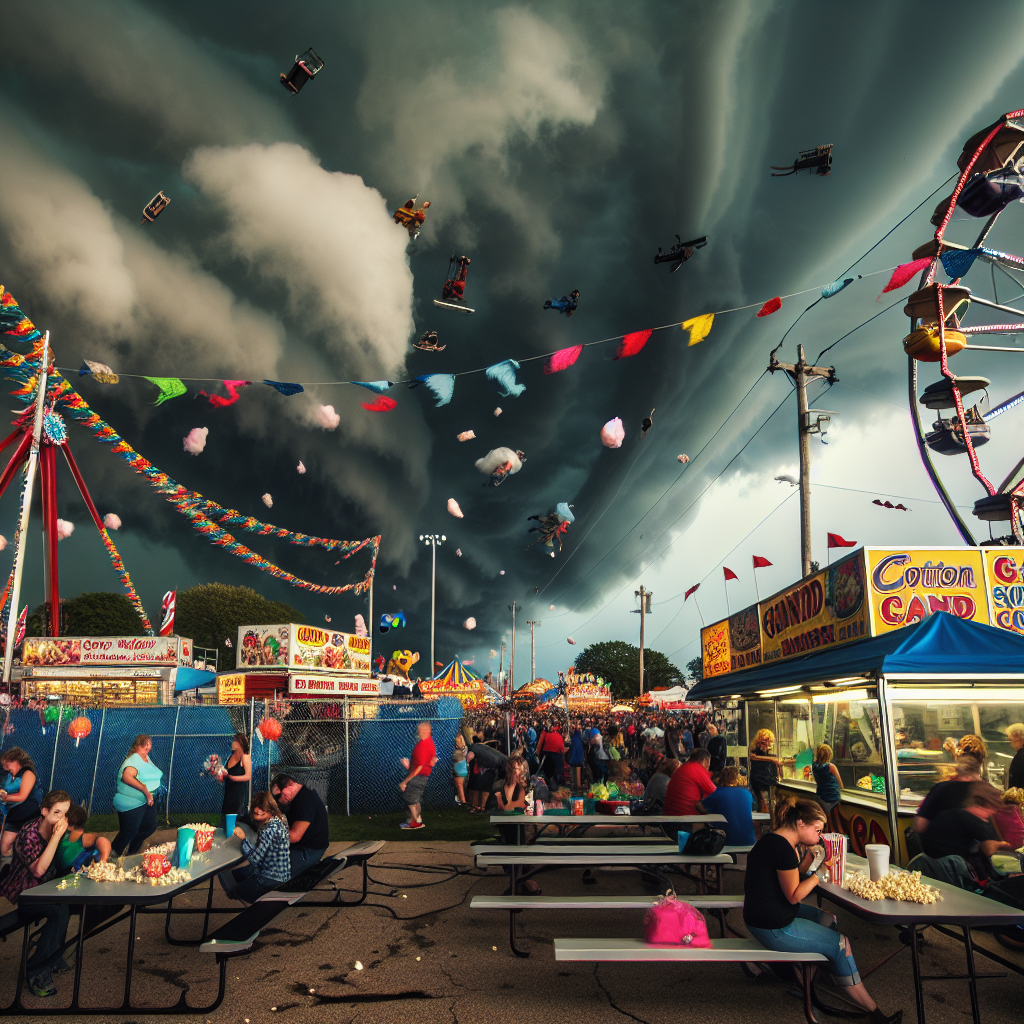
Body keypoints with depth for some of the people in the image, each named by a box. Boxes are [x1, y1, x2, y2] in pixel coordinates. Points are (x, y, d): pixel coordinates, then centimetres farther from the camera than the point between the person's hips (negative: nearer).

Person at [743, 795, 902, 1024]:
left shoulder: (775, 840, 7)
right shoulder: (783, 848, -24)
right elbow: (794, 895, -19)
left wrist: (811, 853, 4)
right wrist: (820, 874, -11)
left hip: (770, 915, 10)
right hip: (774, 928, -10)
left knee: (828, 919, 22)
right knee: (840, 944, 0)